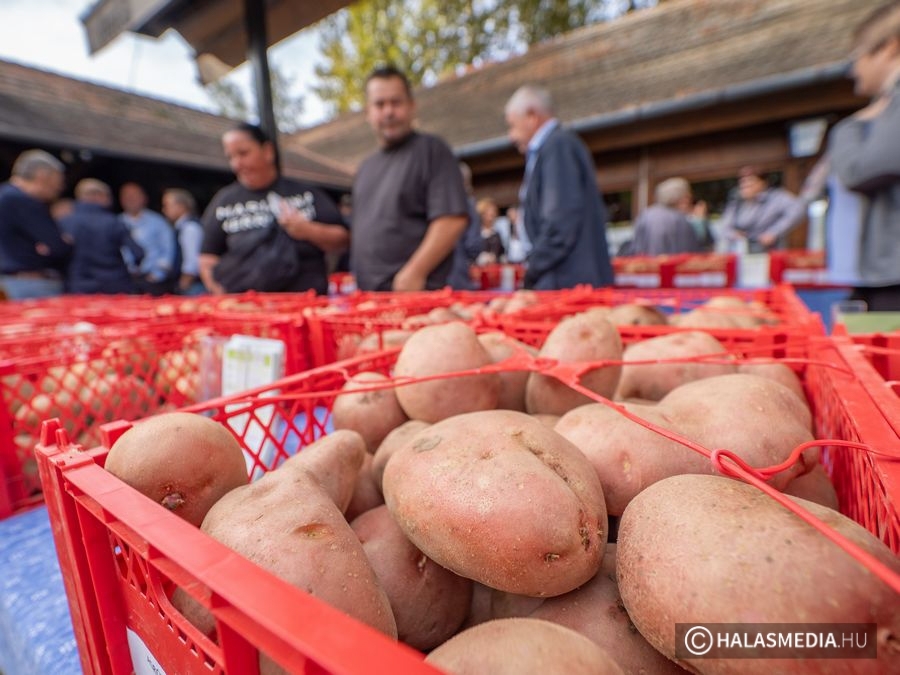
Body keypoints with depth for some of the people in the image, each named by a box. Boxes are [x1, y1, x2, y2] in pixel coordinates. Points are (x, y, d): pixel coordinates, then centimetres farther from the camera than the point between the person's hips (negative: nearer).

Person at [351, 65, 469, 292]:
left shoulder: (432, 150, -2)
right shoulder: (366, 166, 20)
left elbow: (453, 220, -14)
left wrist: (414, 273, -19)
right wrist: (354, 280, 13)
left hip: (418, 292, -6)